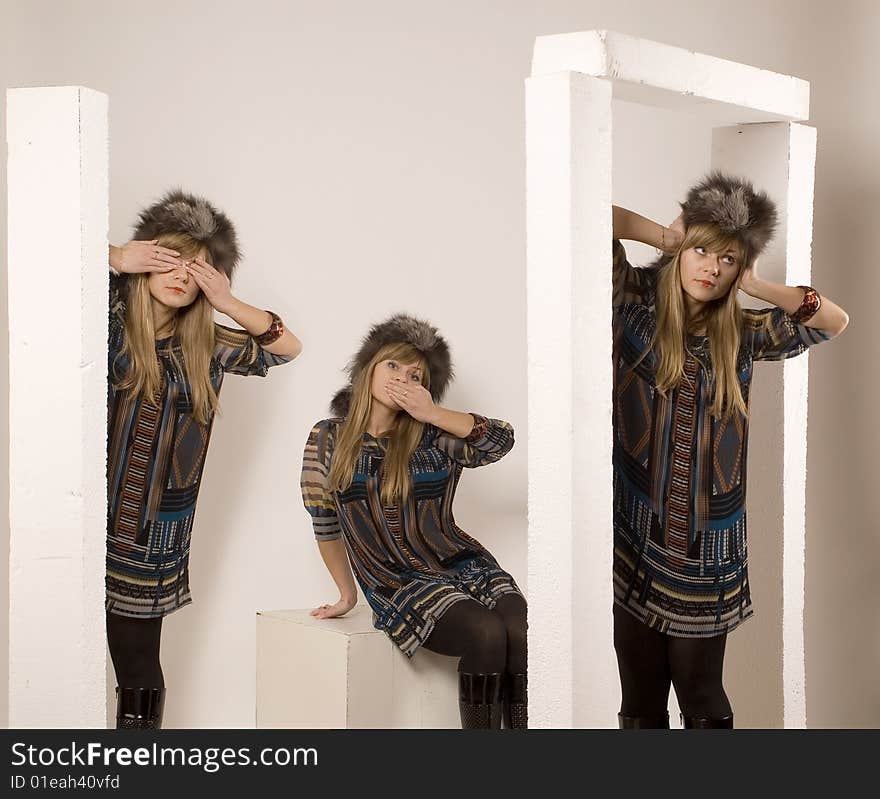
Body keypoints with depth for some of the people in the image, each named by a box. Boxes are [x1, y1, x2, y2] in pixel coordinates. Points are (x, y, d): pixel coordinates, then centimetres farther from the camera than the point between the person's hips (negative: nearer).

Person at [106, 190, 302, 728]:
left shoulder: (205, 347, 11)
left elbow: (287, 347, 18)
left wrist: (228, 303, 5)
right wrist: (116, 260, -6)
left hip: (151, 547, 4)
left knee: (142, 683, 6)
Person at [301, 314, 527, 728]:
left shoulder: (432, 438, 6)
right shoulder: (327, 440, 5)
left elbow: (501, 438, -8)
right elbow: (325, 524, 13)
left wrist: (433, 414, -13)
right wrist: (347, 594, 17)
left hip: (465, 567, 2)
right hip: (401, 585, -2)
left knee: (521, 632, -27)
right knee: (486, 633, -31)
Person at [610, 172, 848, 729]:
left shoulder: (742, 335, 9)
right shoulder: (636, 306, 1)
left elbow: (833, 321, 11)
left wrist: (757, 285, 4)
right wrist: (666, 238, 2)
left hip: (706, 550, 2)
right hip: (634, 537, -2)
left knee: (702, 696, 8)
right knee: (641, 702, 7)